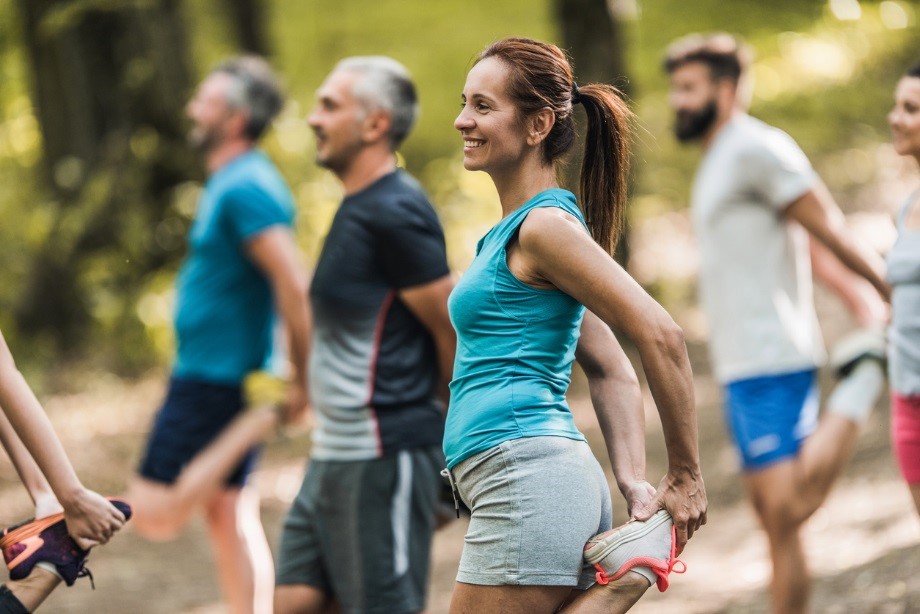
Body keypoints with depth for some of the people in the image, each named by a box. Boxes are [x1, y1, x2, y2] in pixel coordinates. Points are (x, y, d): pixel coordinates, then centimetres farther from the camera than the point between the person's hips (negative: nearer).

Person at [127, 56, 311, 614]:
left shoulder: (246, 188, -18)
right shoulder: (232, 182, 14)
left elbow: (295, 286, -26)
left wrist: (302, 383, -22)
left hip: (212, 381, -10)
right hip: (216, 375, 10)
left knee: (155, 514, -10)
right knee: (229, 514, 10)